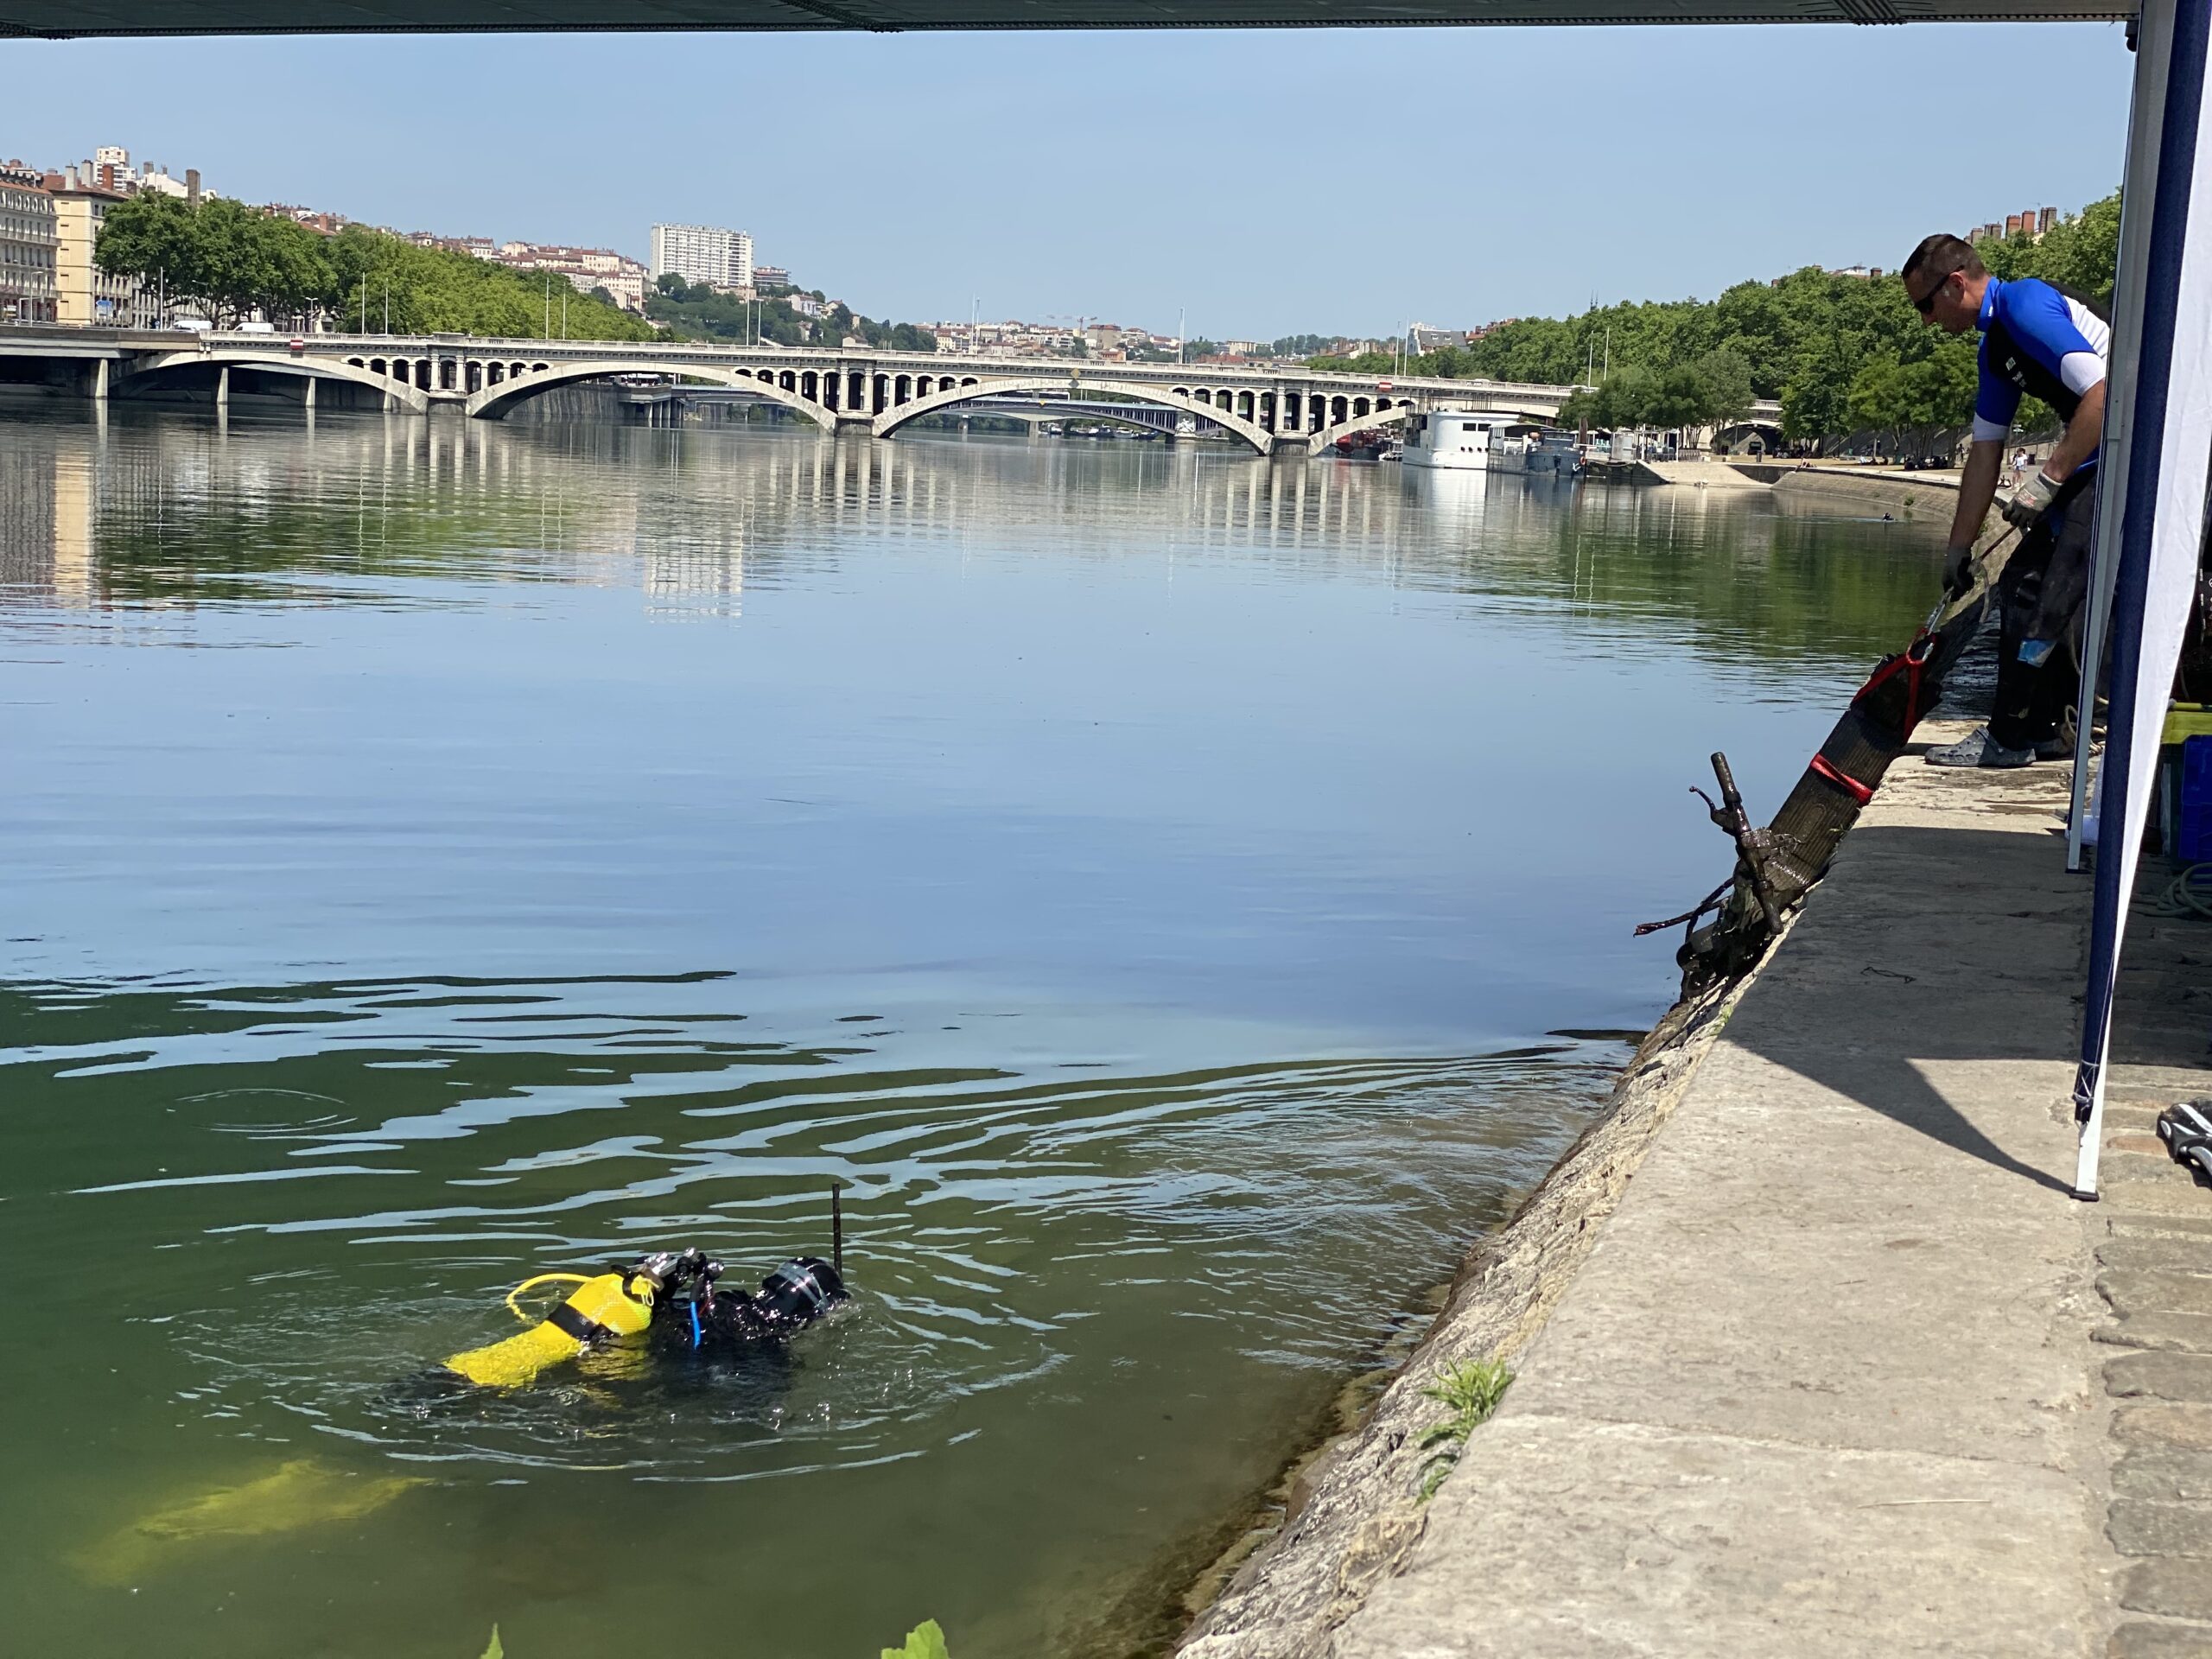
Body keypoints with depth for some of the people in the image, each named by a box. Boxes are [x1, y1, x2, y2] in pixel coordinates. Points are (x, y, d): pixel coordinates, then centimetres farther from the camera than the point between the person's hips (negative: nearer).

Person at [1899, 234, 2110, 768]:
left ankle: (2008, 738, -2)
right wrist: (1959, 547, 19)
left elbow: (2104, 394, -26)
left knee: (2041, 594, -10)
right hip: (2094, 466, 11)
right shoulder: (1997, 342, 15)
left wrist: (2048, 479, -22)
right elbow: (1986, 449, 19)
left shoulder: (2028, 307, -17)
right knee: (2022, 584, 13)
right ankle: (2043, 729, 20)